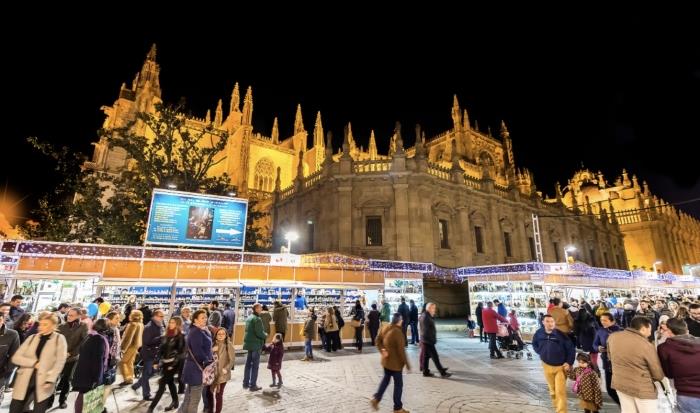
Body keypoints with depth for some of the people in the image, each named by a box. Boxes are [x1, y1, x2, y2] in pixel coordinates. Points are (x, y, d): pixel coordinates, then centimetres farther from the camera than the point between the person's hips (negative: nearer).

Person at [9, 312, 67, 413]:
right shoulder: (32, 338, 8)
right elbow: (15, 358, 2)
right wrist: (34, 363, -12)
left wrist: (50, 380, -18)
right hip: (24, 381, 4)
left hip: (43, 382, -3)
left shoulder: (59, 339, -4)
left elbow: (60, 362, -10)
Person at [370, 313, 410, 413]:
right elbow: (401, 351, -24)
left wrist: (382, 350, 2)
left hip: (386, 360, 7)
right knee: (398, 384, 11)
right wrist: (407, 364, -13)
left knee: (385, 379, 26)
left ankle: (376, 398, 23)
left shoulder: (385, 328, -4)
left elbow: (378, 340, 6)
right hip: (395, 363, -7)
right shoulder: (398, 332, -28)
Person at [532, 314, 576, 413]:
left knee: (560, 391, -7)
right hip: (547, 365, 3)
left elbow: (571, 348, -8)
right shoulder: (539, 333, -10)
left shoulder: (560, 334, -19)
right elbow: (534, 344, 10)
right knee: (552, 391, 19)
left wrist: (569, 363, -10)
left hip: (561, 367, -3)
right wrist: (540, 353, -1)